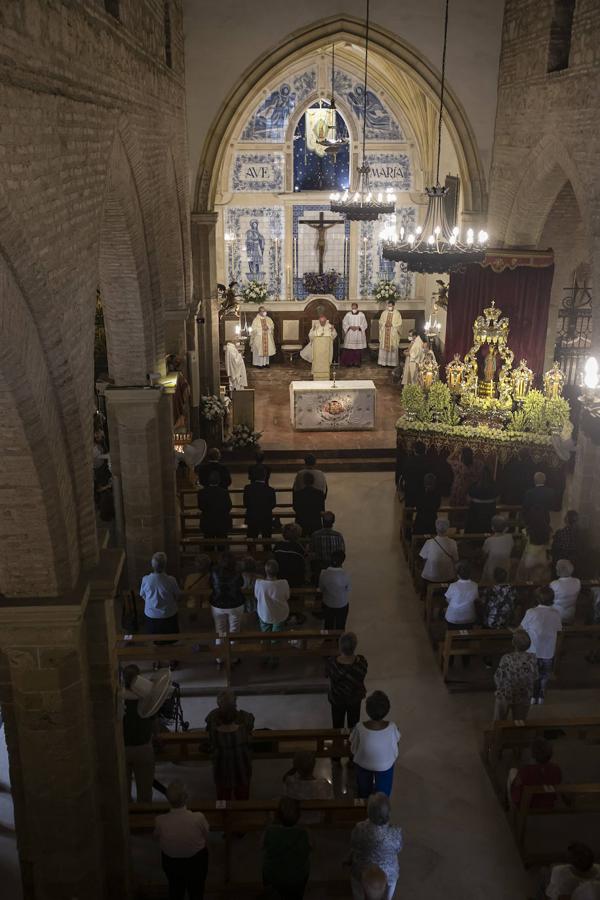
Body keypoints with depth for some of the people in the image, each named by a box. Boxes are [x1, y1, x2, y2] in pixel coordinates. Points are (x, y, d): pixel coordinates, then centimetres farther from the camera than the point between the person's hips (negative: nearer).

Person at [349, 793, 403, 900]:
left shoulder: (359, 829, -31)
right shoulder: (396, 833, -32)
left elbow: (353, 848, -11)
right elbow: (398, 850, -10)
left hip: (362, 873, 0)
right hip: (388, 873, 0)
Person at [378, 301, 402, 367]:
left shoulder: (397, 314, -3)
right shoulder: (384, 313, 6)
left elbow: (399, 324, -4)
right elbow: (380, 322, 8)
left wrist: (392, 325, -15)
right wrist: (385, 324, -10)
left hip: (393, 334, -2)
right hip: (384, 333, 2)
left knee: (393, 348, 0)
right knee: (383, 347, 3)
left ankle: (393, 363, 5)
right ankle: (383, 362, 9)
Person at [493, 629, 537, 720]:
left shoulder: (506, 659, -26)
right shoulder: (532, 659, -16)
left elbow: (497, 678, -15)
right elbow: (534, 678, -1)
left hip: (504, 696, -2)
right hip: (524, 698, 3)